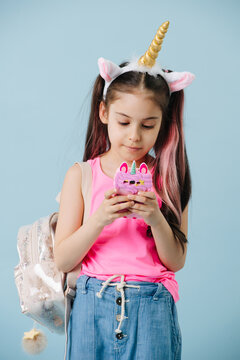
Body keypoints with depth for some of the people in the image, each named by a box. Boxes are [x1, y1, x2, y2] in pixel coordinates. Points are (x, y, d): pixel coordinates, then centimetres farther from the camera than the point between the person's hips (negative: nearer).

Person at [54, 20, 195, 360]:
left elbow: (176, 261, 2)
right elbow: (62, 260, -3)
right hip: (93, 305, 0)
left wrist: (156, 219, -16)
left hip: (152, 308, 0)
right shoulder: (81, 175, 2)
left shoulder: (167, 178, 4)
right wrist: (99, 219, -18)